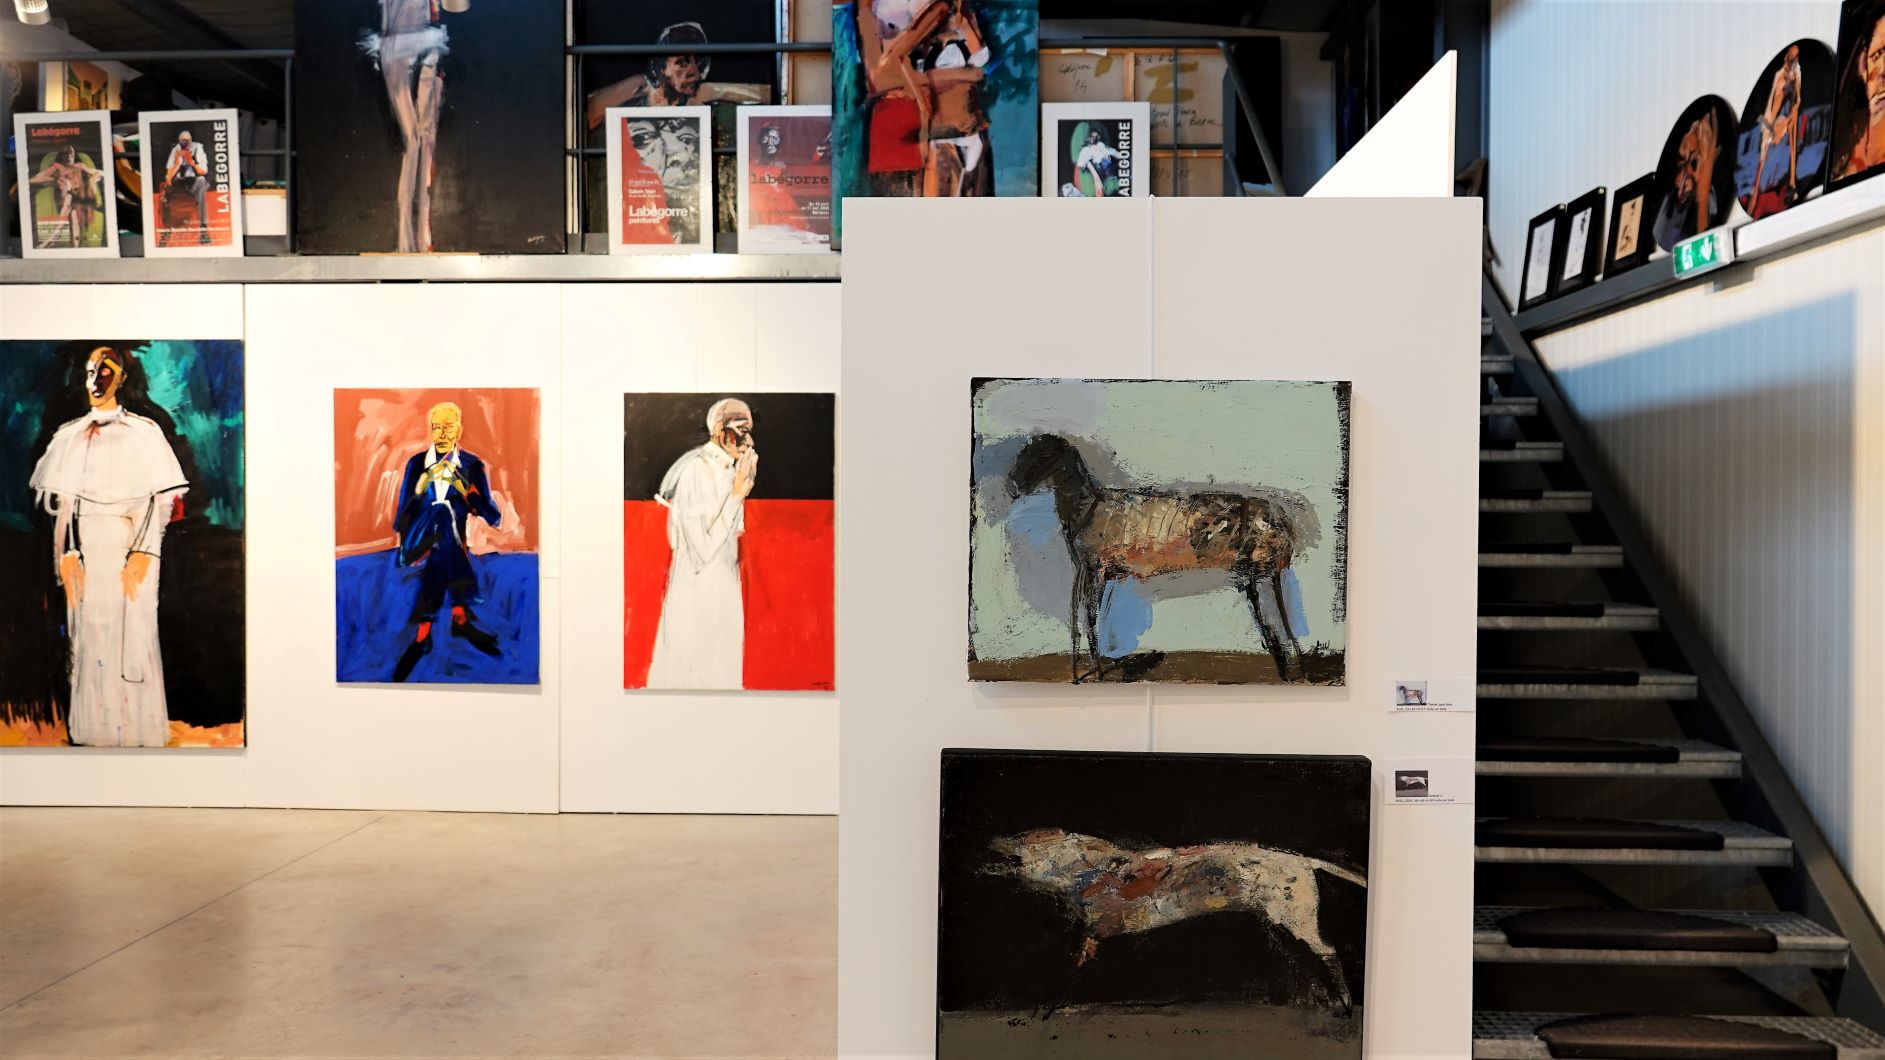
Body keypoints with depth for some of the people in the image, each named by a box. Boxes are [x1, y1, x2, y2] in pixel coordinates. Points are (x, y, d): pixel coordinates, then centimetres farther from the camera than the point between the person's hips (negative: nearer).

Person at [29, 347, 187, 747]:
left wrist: (142, 552, -12)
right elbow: (64, 500, 8)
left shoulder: (144, 431, 2)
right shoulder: (70, 435, 12)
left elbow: (154, 499, -3)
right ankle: (94, 729, 11)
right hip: (87, 547, 3)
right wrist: (66, 551, -4)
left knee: (132, 637, -3)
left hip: (128, 545, -3)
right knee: (89, 636, 4)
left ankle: (137, 731, 5)